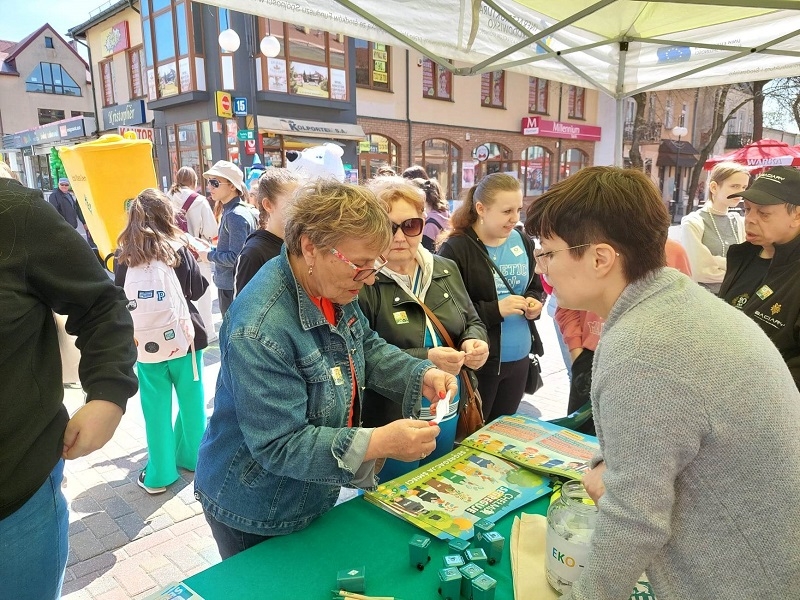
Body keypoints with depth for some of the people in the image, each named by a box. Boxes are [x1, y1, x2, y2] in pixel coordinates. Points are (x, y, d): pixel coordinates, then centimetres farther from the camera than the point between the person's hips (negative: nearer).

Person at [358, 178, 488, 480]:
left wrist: (475, 342, -8)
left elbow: (473, 323, 15)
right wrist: (425, 360, -27)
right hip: (390, 430, -6)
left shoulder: (446, 270, 5)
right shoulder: (361, 283, -16)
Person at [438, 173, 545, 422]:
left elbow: (536, 287, 18)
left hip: (518, 358, 6)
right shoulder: (455, 249, -16)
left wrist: (534, 302, -5)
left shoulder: (522, 241, 4)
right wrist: (495, 309, -23)